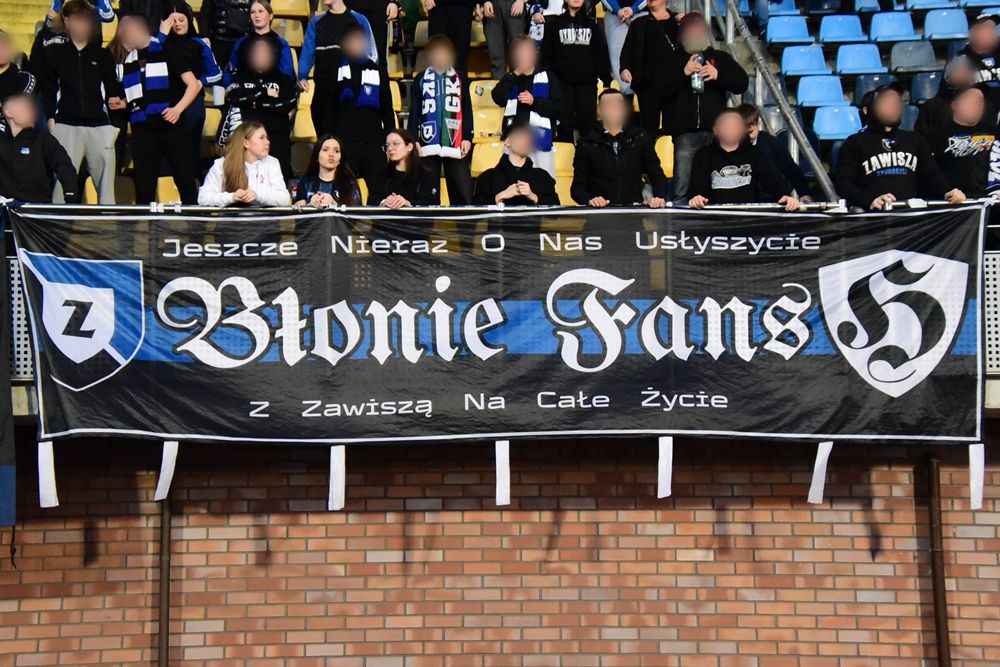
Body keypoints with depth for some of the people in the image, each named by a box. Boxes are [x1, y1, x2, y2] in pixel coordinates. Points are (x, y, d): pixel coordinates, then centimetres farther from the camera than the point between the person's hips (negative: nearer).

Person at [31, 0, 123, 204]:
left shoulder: (102, 54, 17)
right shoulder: (53, 50, 8)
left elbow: (112, 87, 21)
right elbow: (47, 89, 5)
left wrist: (117, 101, -1)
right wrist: (51, 120, -4)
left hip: (100, 126, 3)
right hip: (66, 125, -3)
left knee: (107, 182, 1)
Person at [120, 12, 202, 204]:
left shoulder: (165, 50, 3)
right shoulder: (126, 61, 16)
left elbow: (194, 84, -3)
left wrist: (178, 109, -15)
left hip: (171, 126, -4)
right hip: (142, 132, 4)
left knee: (186, 182, -6)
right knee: (143, 189, 5)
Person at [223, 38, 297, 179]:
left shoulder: (283, 79, 19)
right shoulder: (242, 77, 21)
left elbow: (289, 104, 0)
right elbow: (232, 96, 0)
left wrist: (258, 104, 0)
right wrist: (264, 91, 0)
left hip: (276, 135, 0)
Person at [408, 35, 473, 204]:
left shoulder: (459, 79, 12)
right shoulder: (420, 80, 9)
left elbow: (467, 111, 9)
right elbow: (414, 112, 7)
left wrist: (468, 138, 0)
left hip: (455, 144, 0)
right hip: (428, 145, 0)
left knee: (463, 192, -2)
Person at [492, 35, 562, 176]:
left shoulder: (548, 77, 3)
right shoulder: (510, 79, 11)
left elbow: (558, 107, -4)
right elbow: (498, 99, -7)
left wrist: (534, 102, -16)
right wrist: (515, 74, -7)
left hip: (540, 139, -2)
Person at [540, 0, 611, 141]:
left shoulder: (591, 24, 13)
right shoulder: (555, 23, 7)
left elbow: (601, 53, 11)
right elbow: (546, 54, 5)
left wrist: (606, 79, 4)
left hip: (587, 82, 1)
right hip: (562, 82, -1)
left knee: (588, 120, 0)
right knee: (565, 122, 0)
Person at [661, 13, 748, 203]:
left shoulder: (720, 58, 18)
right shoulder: (673, 62, 16)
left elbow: (743, 83, 8)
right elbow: (659, 90, 2)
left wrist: (718, 75, -8)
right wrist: (683, 73, -8)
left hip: (715, 131, 1)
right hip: (684, 132, -1)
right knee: (682, 190, -8)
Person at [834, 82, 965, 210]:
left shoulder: (915, 140, 21)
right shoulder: (855, 143, 7)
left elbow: (932, 175, 15)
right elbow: (843, 183, -5)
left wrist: (948, 192, -7)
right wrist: (870, 201, -23)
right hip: (873, 213, -4)